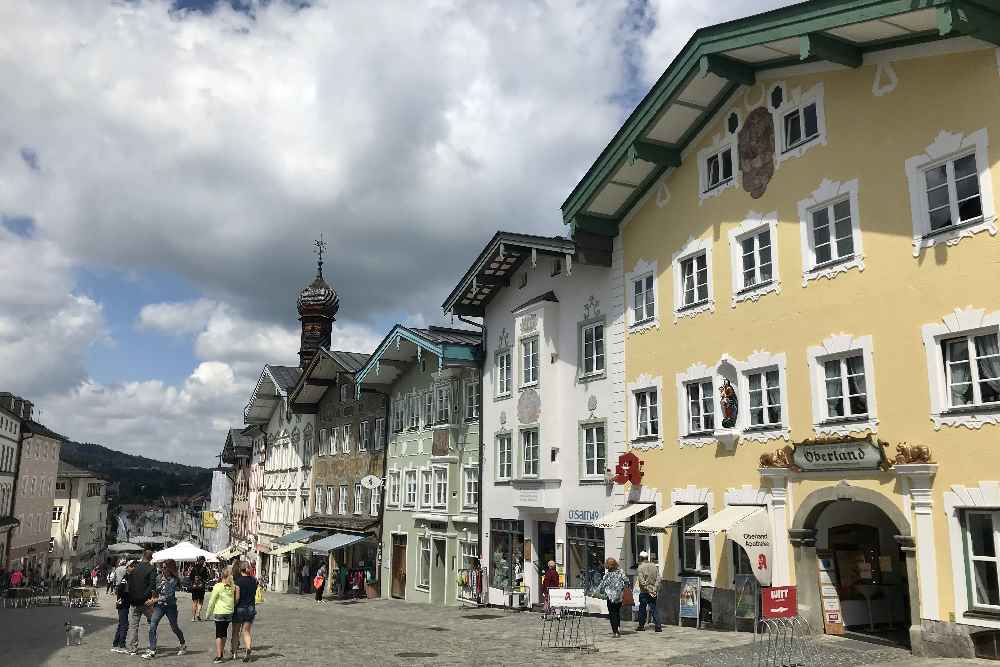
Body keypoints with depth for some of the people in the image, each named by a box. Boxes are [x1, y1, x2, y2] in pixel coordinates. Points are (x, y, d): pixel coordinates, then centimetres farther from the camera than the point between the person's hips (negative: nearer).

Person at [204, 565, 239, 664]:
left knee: (219, 635, 0)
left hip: (219, 613, -4)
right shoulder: (233, 587, -1)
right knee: (224, 633, 16)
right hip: (229, 612, 4)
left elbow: (212, 600, -6)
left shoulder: (218, 586, -12)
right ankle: (220, 654, 24)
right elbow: (236, 600, 6)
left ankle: (218, 656, -5)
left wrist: (208, 612, 4)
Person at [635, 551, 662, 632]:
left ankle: (641, 626, 16)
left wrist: (648, 590, -11)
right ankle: (658, 626, -3)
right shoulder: (654, 566, 6)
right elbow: (658, 579, 1)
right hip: (653, 592, 4)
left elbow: (642, 582, -15)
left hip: (644, 592, -4)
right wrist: (654, 589, -3)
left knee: (642, 609, 8)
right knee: (654, 609, 6)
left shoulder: (640, 567, -8)